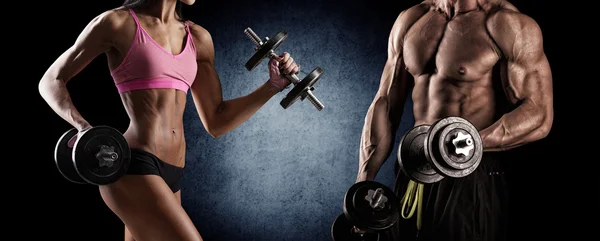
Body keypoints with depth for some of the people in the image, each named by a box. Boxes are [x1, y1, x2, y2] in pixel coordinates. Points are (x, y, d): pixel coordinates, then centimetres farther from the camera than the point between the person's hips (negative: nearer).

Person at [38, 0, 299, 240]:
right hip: (132, 166, -7)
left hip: (169, 175, 7)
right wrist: (83, 127, -14)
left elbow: (216, 122, 15)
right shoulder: (117, 23, -1)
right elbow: (51, 82, 5)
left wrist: (273, 85, 4)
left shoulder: (197, 38, 15)